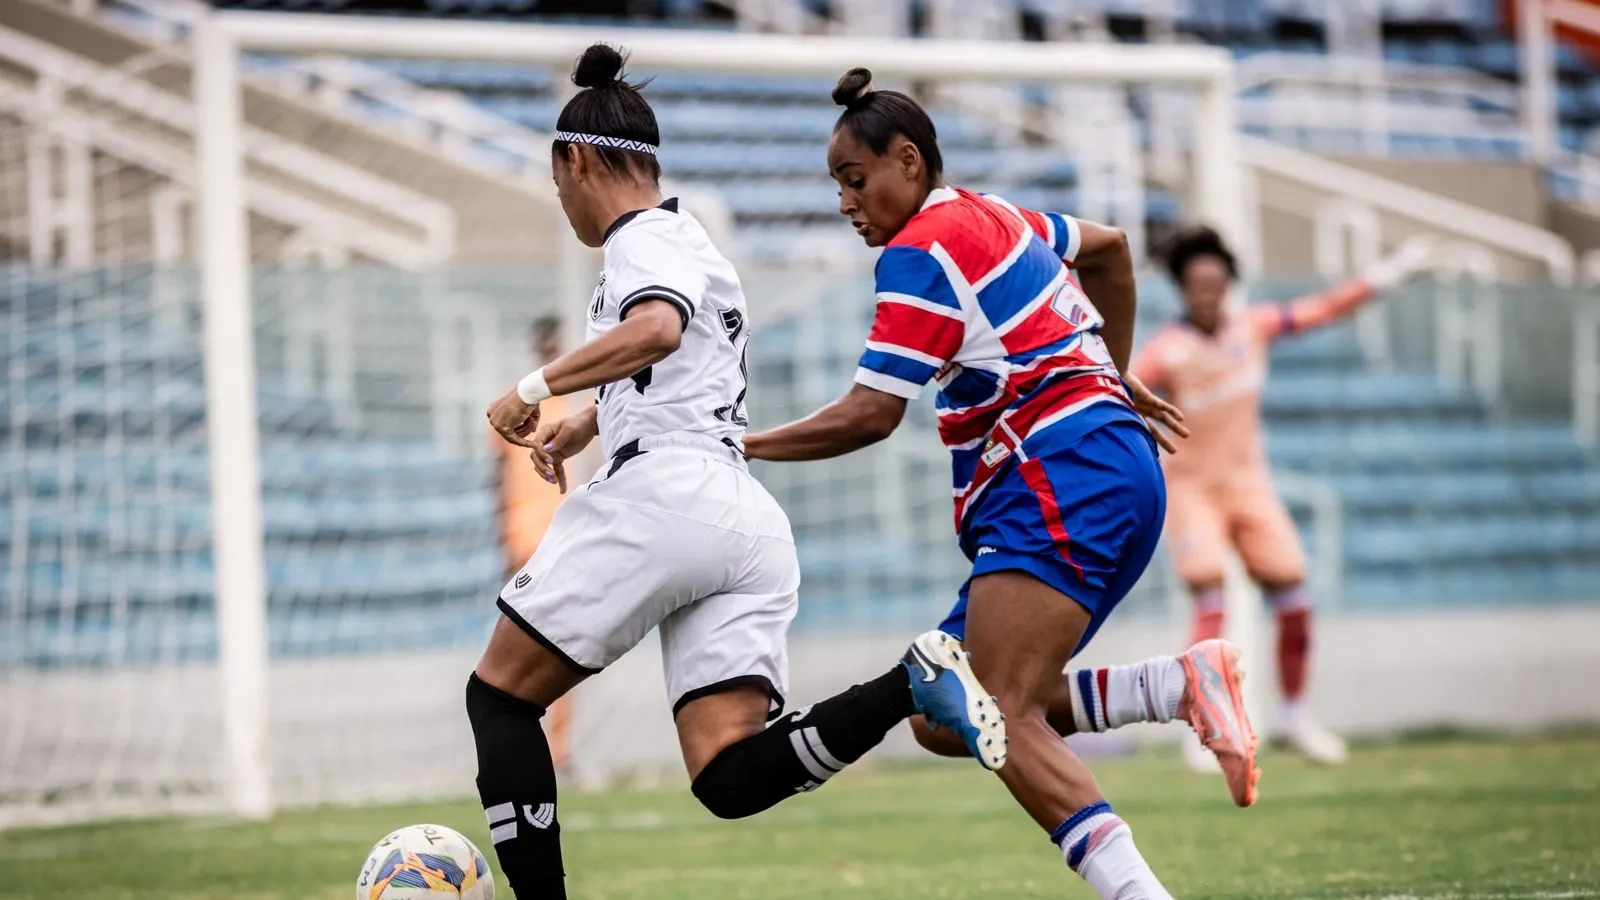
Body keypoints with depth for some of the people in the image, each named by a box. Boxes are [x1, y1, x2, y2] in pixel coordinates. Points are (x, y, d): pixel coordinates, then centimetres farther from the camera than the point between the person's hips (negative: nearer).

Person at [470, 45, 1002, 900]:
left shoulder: (645, 238, 0)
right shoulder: (688, 239, 29)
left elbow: (656, 331, -24)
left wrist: (536, 388, -20)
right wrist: (581, 426, 58)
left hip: (665, 495, -8)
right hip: (751, 527, 8)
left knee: (498, 695, 8)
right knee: (729, 780, -6)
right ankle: (911, 682, -25)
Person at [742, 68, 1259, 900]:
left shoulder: (924, 248, -7)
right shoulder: (989, 217, 21)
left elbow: (869, 416, -12)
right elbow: (1108, 247, 39)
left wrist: (743, 447, -3)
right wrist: (1113, 379, 44)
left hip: (1064, 480, -10)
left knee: (1000, 719, -21)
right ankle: (1181, 685, -6)